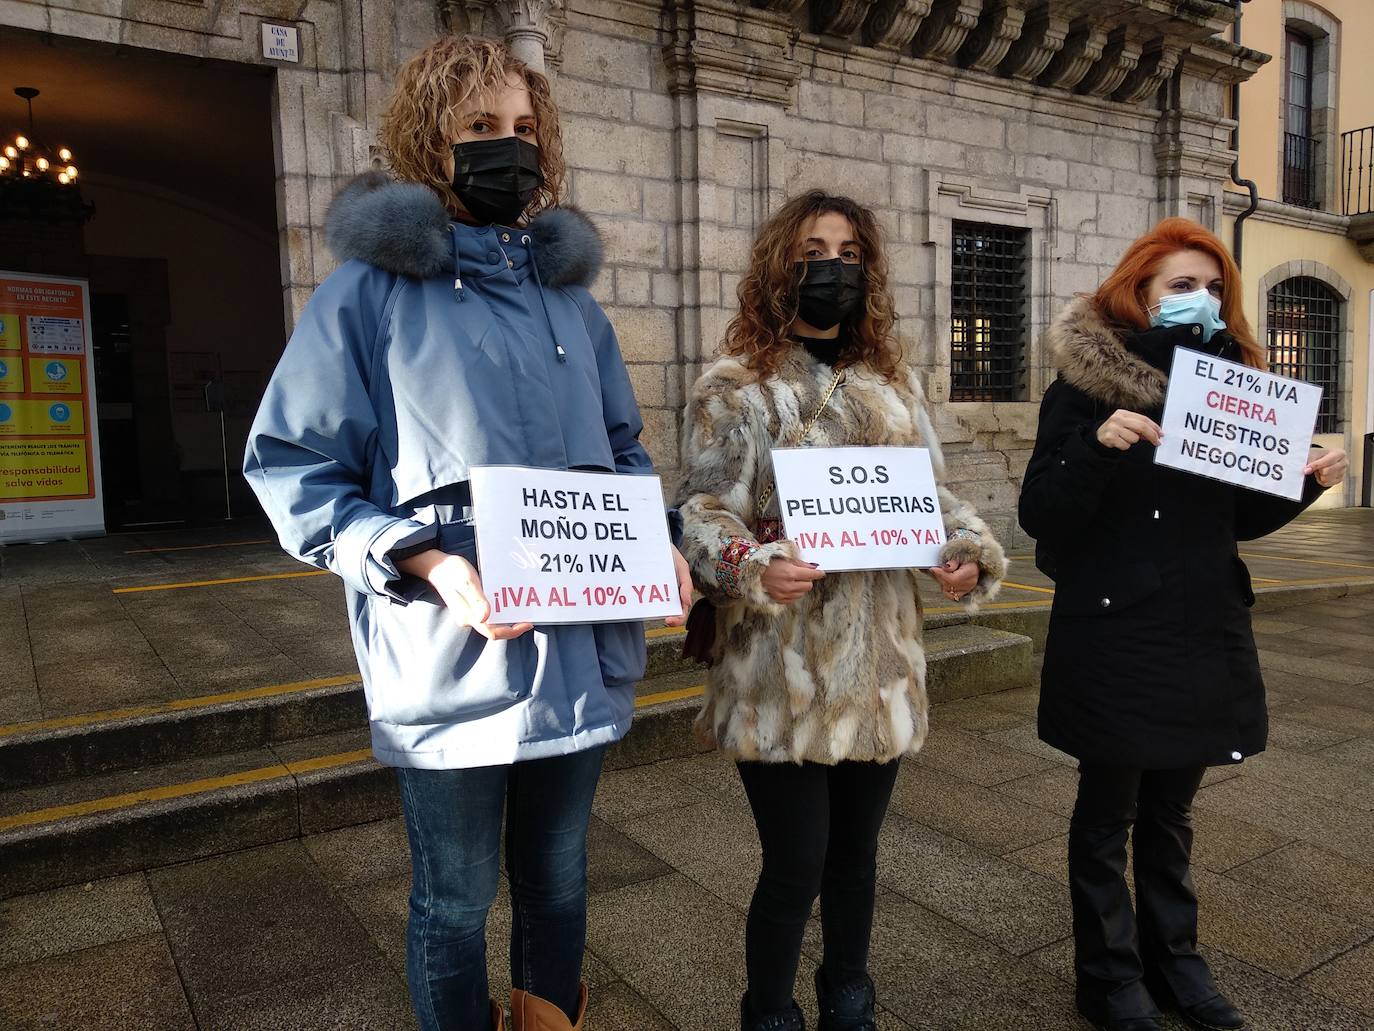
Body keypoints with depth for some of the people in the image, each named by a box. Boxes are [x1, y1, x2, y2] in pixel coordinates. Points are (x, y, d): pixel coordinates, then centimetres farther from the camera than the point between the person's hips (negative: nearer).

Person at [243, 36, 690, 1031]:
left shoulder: (570, 295, 11)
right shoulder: (373, 287, -4)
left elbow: (622, 452, 17)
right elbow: (292, 472, -7)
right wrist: (430, 566, -21)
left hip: (580, 649, 5)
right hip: (453, 666, -4)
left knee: (559, 881, 22)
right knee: (457, 906, 13)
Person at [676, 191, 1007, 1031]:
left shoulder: (896, 384, 12)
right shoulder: (735, 387, -4)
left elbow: (936, 495, 13)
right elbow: (703, 514, -11)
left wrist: (970, 553, -8)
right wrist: (755, 568, -31)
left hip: (879, 662, 5)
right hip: (783, 671, -5)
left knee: (856, 851, 19)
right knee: (796, 864, 3)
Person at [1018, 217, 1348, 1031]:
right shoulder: (1085, 386, -10)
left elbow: (1239, 516, 13)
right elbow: (1040, 516, -15)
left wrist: (1306, 485, -3)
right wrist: (1097, 446, -29)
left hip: (1207, 631, 6)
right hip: (1115, 635, -5)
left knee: (1172, 807, 19)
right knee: (1110, 812, 9)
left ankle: (1174, 957, 36)